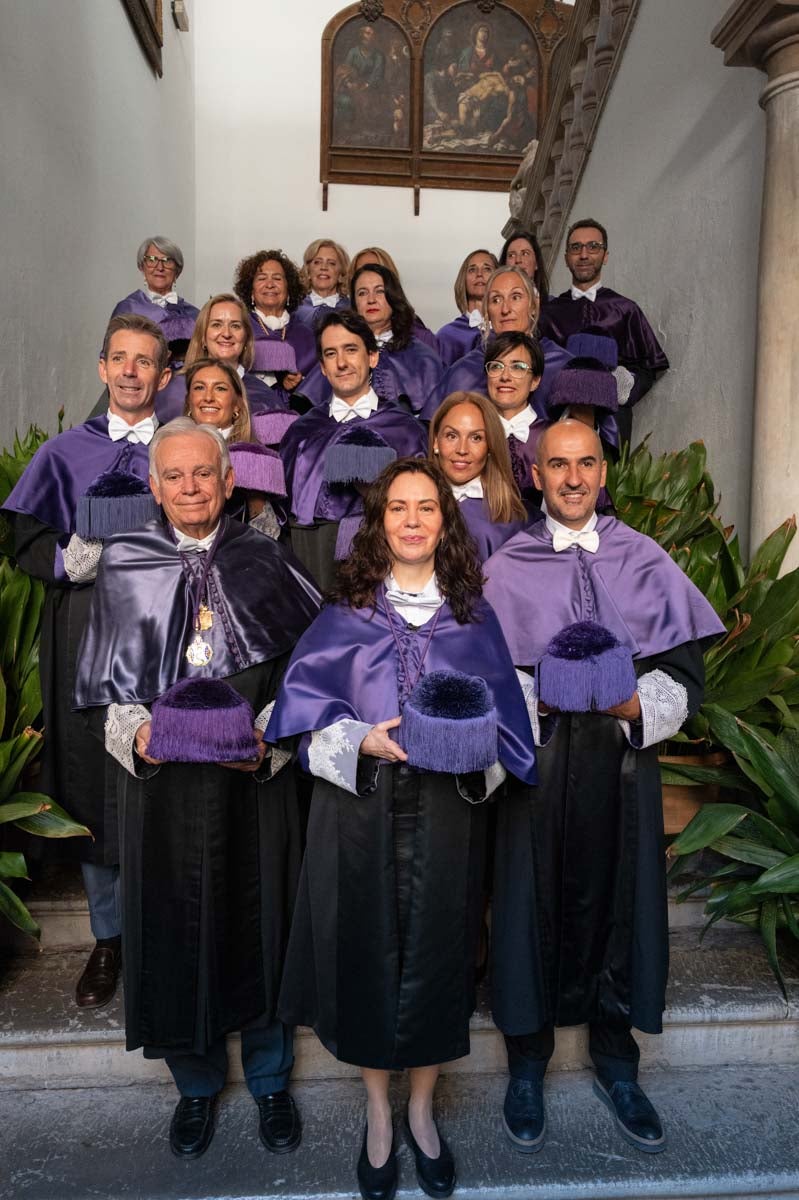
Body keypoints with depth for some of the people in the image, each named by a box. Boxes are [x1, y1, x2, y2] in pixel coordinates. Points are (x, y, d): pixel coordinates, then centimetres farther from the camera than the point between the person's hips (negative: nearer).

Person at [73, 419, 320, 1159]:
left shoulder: (263, 563, -1)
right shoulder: (124, 568, -1)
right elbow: (103, 687, 3)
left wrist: (269, 739, -13)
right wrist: (137, 735, -14)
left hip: (254, 783, 0)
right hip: (161, 783, 0)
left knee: (257, 927, 11)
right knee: (175, 931, 11)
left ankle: (269, 1083, 35)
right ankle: (196, 1086, 37)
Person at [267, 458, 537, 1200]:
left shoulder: (472, 613, 5)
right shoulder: (347, 610, 2)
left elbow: (503, 713, 4)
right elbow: (307, 703, -2)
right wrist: (363, 741, -17)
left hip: (446, 810, 1)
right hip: (359, 807, -1)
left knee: (435, 951, 10)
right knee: (366, 951, 8)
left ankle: (421, 1110, 35)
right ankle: (377, 1113, 33)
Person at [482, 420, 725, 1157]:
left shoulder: (644, 560, 4)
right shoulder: (508, 567, -1)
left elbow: (684, 670, 3)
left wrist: (634, 703, -15)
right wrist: (542, 700, -18)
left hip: (625, 761, 2)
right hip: (541, 765, -1)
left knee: (619, 901, 11)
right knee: (535, 906, 7)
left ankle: (615, 1062, 33)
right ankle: (528, 1064, 29)